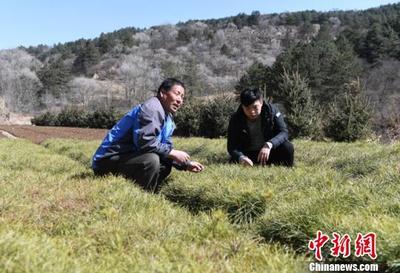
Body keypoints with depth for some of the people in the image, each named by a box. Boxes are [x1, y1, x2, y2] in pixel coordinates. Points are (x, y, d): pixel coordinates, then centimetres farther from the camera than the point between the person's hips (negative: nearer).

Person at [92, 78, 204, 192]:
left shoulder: (169, 119, 13)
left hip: (128, 158, 10)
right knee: (151, 160, -29)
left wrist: (186, 164, 1)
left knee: (165, 164, 13)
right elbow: (144, 141, -28)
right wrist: (172, 153, -18)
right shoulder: (152, 108, -18)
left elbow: (167, 148, 15)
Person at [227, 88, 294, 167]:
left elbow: (283, 132, -24)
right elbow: (232, 146, -18)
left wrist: (269, 145, -44)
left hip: (269, 151, 0)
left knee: (288, 147, -28)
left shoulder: (272, 111, -15)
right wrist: (240, 157, -42)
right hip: (248, 154, 1)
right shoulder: (236, 119, -15)